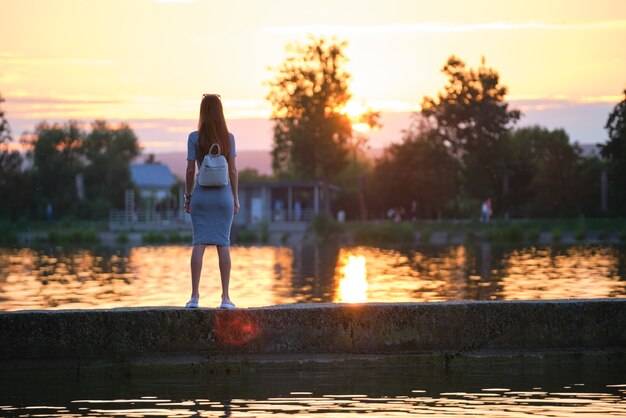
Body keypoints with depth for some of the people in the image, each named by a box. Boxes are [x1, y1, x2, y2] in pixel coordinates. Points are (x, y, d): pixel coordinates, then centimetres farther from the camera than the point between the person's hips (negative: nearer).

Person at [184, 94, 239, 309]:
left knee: (199, 244, -1)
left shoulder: (194, 137, -4)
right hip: (223, 195, 0)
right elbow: (232, 170, -2)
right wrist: (235, 198, 6)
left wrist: (188, 197, 4)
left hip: (202, 195, 0)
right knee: (223, 245, 2)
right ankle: (225, 297, 1)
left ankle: (195, 296, -5)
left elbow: (190, 170, -5)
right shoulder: (229, 137, -1)